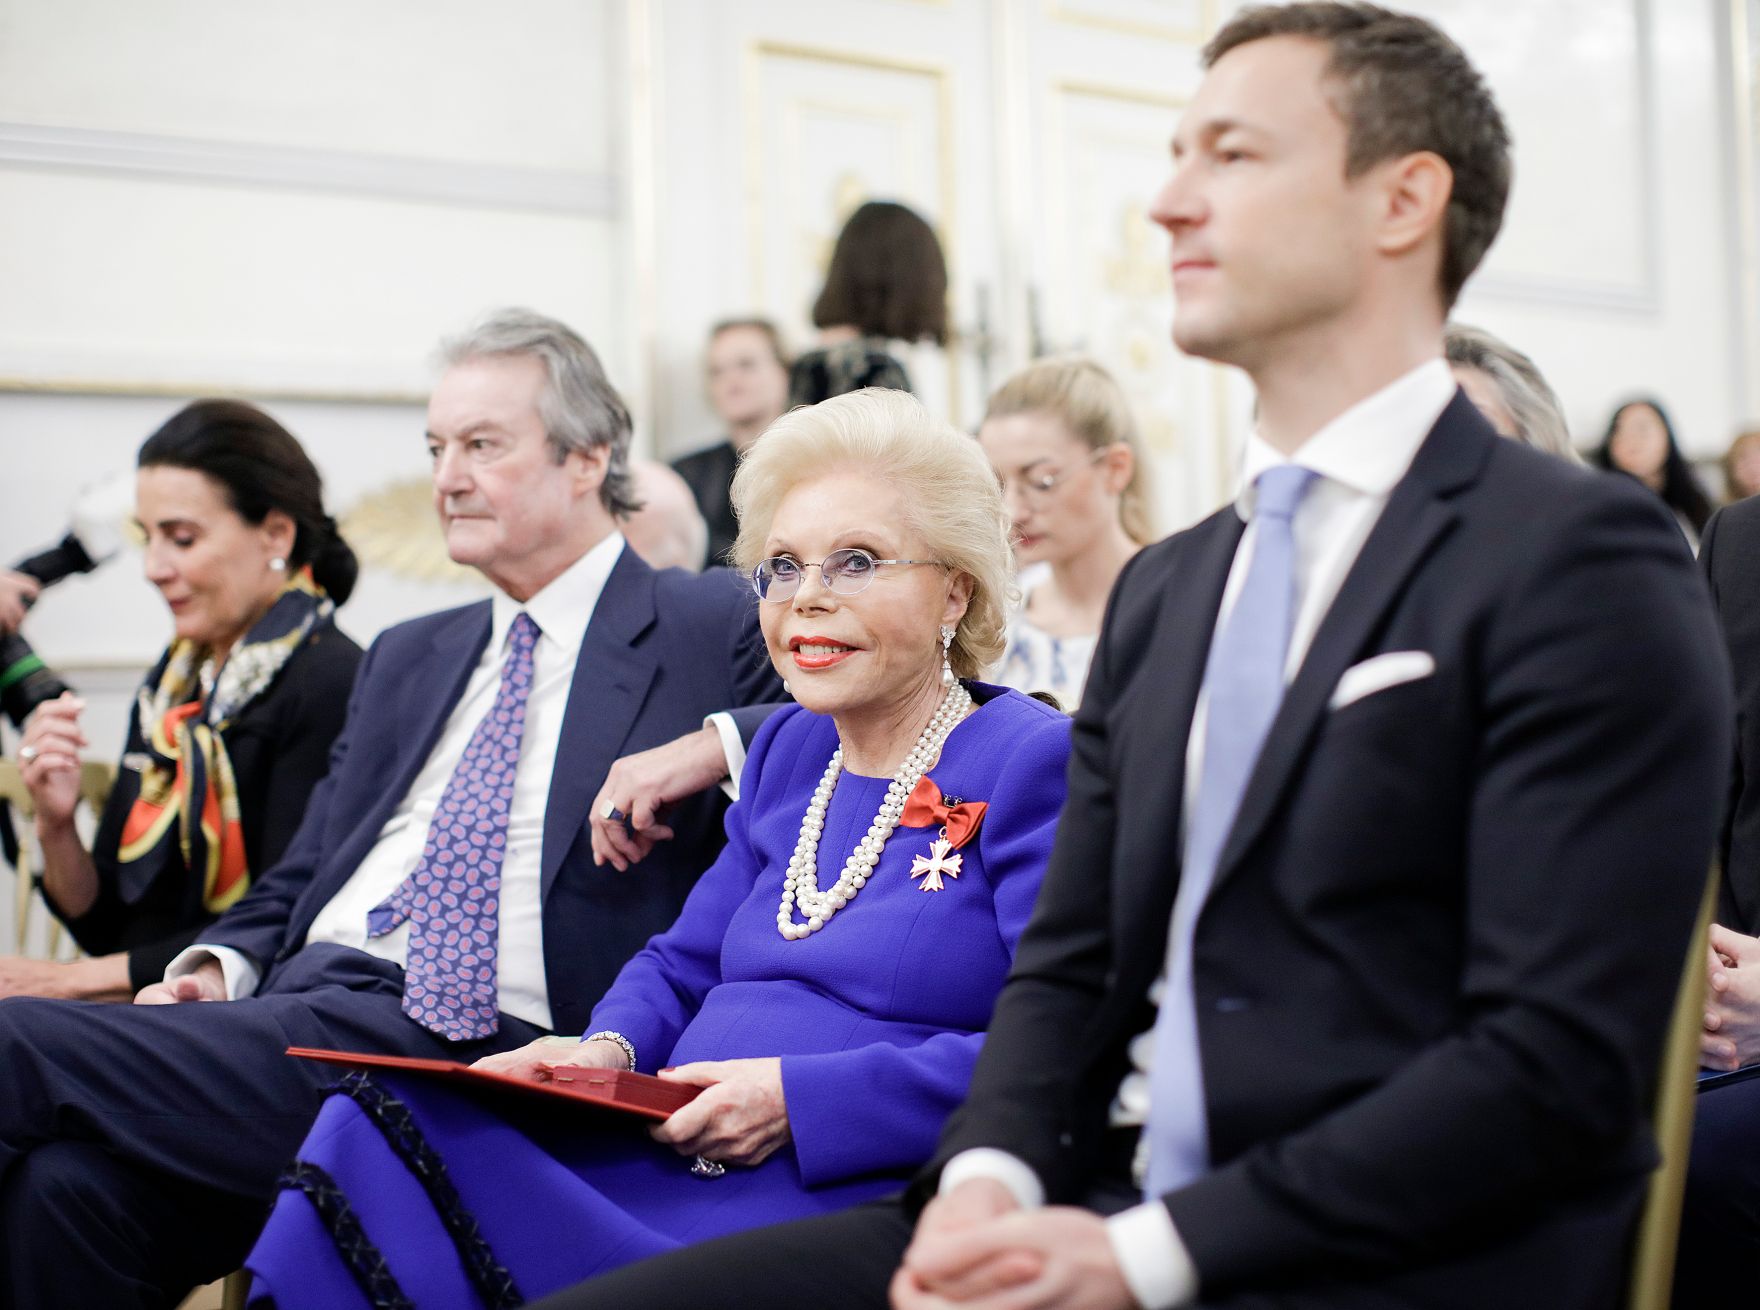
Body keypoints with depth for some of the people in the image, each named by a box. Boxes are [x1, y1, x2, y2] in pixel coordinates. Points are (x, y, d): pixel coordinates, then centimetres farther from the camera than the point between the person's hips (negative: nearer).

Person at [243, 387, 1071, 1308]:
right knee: (382, 1122, -18)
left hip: (840, 1193, -7)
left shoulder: (1039, 765, -4)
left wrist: (800, 1095, -19)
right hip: (665, 1153, 7)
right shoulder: (788, 750, 21)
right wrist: (608, 1049, 0)